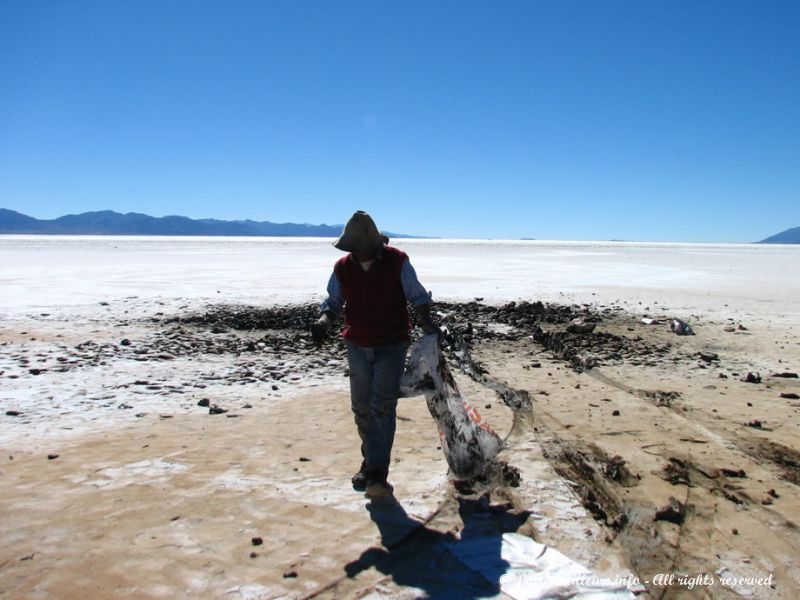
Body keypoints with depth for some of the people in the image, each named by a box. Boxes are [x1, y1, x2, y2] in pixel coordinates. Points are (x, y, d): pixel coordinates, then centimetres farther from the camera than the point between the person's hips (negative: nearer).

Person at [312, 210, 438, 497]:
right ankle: (371, 461, 30)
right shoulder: (343, 267, -1)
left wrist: (425, 321, -19)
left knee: (382, 408, -10)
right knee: (362, 408, 11)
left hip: (391, 347, -4)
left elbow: (418, 296, -2)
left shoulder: (397, 262, -9)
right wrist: (324, 321, -14)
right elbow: (333, 302, 7)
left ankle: (377, 473, -8)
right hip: (358, 346, 4)